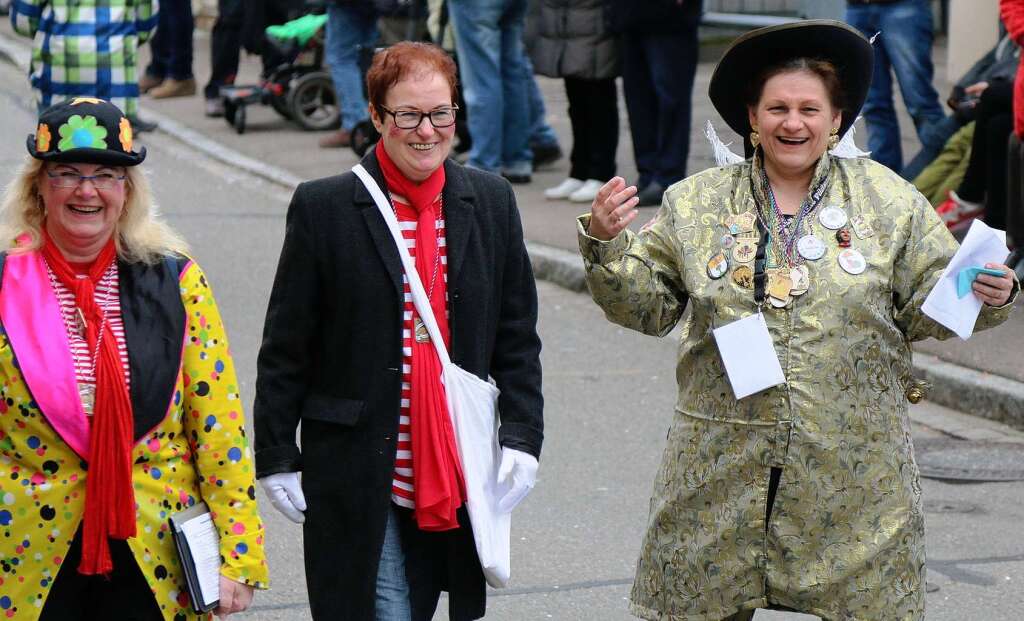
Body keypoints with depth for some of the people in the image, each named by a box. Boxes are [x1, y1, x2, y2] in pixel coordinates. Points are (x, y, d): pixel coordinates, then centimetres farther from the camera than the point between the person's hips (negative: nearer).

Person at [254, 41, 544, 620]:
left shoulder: (492, 202, 5)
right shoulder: (325, 208, -5)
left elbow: (517, 339, 9)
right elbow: (285, 348, -1)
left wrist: (522, 436, 0)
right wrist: (276, 457, -3)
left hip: (456, 475, 3)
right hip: (356, 478, -3)